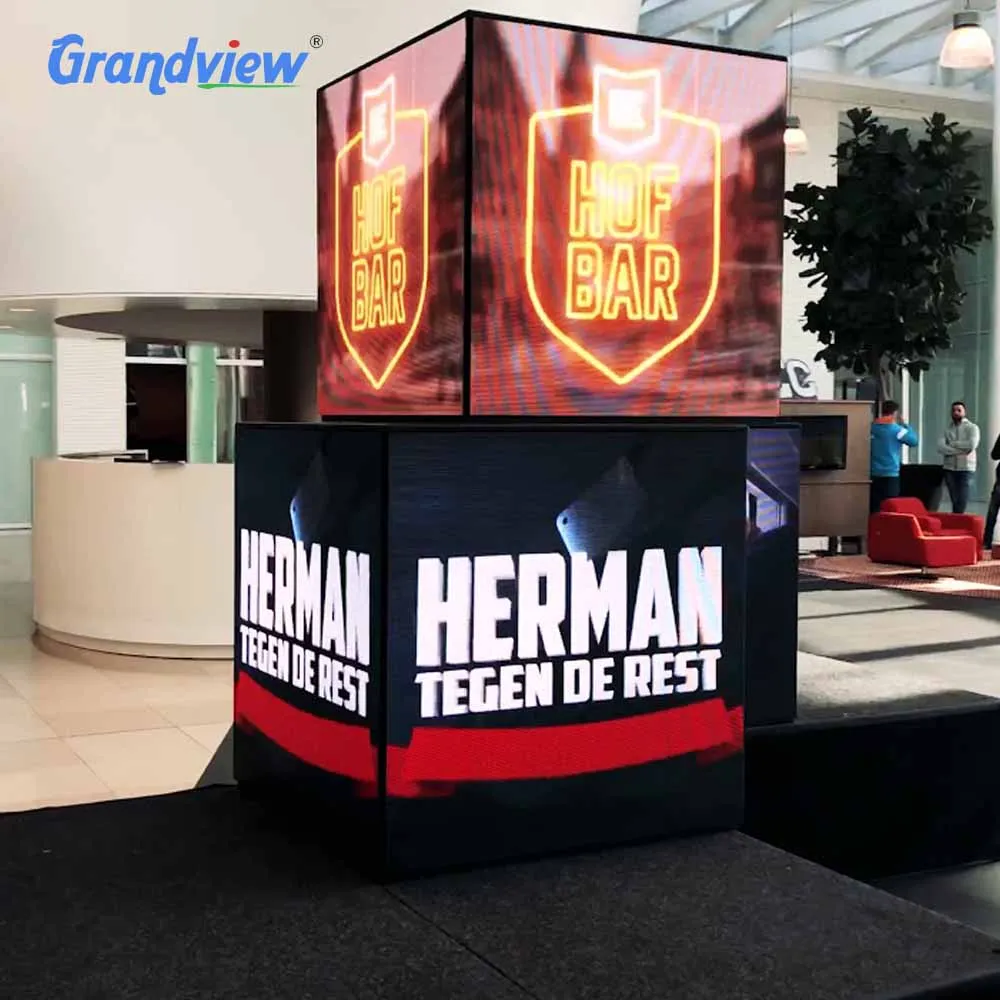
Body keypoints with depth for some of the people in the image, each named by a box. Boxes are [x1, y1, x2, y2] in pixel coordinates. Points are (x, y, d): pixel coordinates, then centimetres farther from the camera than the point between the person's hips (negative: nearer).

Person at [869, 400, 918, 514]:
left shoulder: (871, 427, 4)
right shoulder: (896, 429, -8)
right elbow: (914, 441, 2)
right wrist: (905, 425, 11)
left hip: (873, 474, 4)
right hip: (890, 475, -4)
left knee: (874, 509, 4)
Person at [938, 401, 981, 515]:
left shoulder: (972, 427, 2)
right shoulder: (947, 429, 10)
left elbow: (972, 445, -16)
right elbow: (940, 447, -6)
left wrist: (953, 443, -5)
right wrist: (961, 451, -13)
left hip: (966, 469, -3)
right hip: (949, 469, 3)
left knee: (962, 502, -6)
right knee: (955, 502, 4)